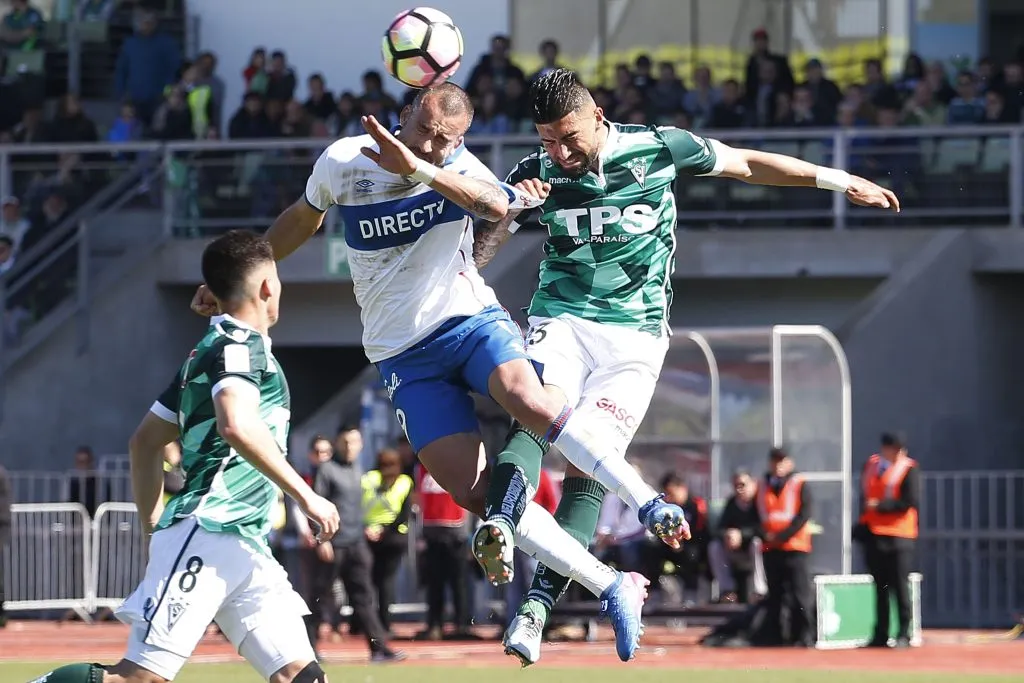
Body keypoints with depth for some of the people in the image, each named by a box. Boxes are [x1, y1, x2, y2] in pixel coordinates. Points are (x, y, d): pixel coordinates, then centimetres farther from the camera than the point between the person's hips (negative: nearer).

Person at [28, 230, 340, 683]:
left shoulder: (207, 352, 24)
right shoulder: (242, 345, -5)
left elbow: (144, 442, 29)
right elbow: (237, 425, -24)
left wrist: (153, 526, 31)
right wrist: (305, 496, -20)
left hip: (244, 546, 10)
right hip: (207, 534, -10)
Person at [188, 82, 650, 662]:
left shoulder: (456, 167, -7)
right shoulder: (344, 162, -4)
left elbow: (498, 206, -32)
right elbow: (304, 218, 18)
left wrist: (419, 169, -43)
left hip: (471, 319, -1)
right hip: (406, 354, 1)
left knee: (527, 398, -35)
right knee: (475, 493, -14)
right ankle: (613, 588, -9)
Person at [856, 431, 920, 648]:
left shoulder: (909, 469, -5)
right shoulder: (871, 465, 14)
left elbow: (911, 501, -14)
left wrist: (881, 506, -17)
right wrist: (862, 525, 13)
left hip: (898, 536, -6)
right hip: (873, 535, 6)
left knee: (900, 587, -6)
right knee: (880, 587, 9)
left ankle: (904, 634, -2)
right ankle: (880, 635, 13)